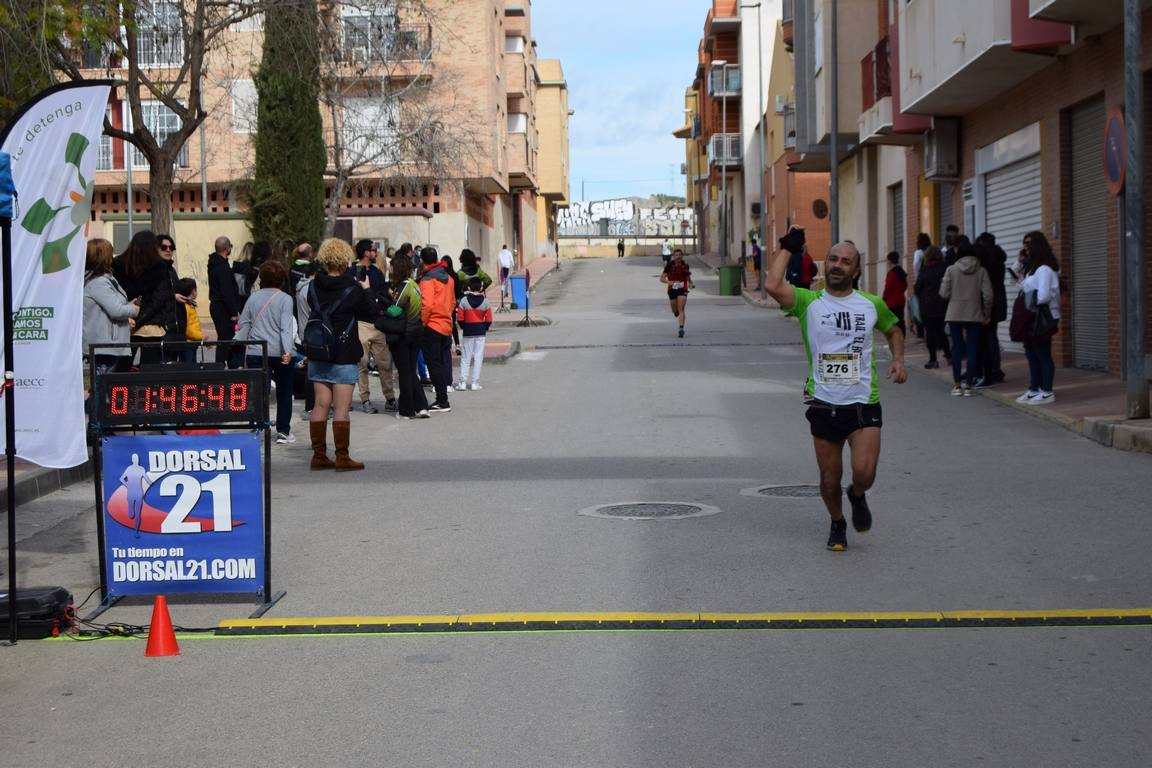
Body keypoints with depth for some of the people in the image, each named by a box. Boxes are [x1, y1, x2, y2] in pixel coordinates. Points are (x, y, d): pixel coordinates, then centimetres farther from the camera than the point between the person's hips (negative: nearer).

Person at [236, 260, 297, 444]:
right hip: (279, 353, -2)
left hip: (255, 353, 2)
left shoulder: (253, 298, 7)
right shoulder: (285, 299, -4)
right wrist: (288, 351, -23)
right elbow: (286, 327, -15)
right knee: (284, 392, 15)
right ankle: (283, 432, 16)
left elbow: (243, 325, 10)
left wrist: (240, 346, 21)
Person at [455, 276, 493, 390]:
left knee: (465, 358, 7)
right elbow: (488, 320, -3)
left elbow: (460, 318, -5)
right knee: (478, 357, 4)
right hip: (480, 332, 0)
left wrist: (464, 327, 12)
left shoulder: (464, 300, -7)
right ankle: (475, 383, 4)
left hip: (468, 333, 0)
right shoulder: (485, 301, -5)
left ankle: (463, 382, 4)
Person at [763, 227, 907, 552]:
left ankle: (858, 496, 21)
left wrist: (898, 359, 8)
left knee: (864, 472, -15)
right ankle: (837, 523, 37)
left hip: (863, 403, 0)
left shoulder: (871, 304, 7)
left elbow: (893, 330, 26)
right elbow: (772, 285, -21)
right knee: (830, 479, 7)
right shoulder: (809, 302, -1)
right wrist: (788, 248, -10)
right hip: (823, 405, 0)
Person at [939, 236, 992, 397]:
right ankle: (968, 385, 2)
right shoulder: (981, 271, -3)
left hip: (955, 315, 0)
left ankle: (957, 385, 6)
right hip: (974, 316, 0)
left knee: (957, 349, 8)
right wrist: (987, 314, 6)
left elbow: (944, 294, -5)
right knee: (972, 349, 5)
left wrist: (943, 282, 14)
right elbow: (987, 296, -7)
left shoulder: (951, 270, -5)